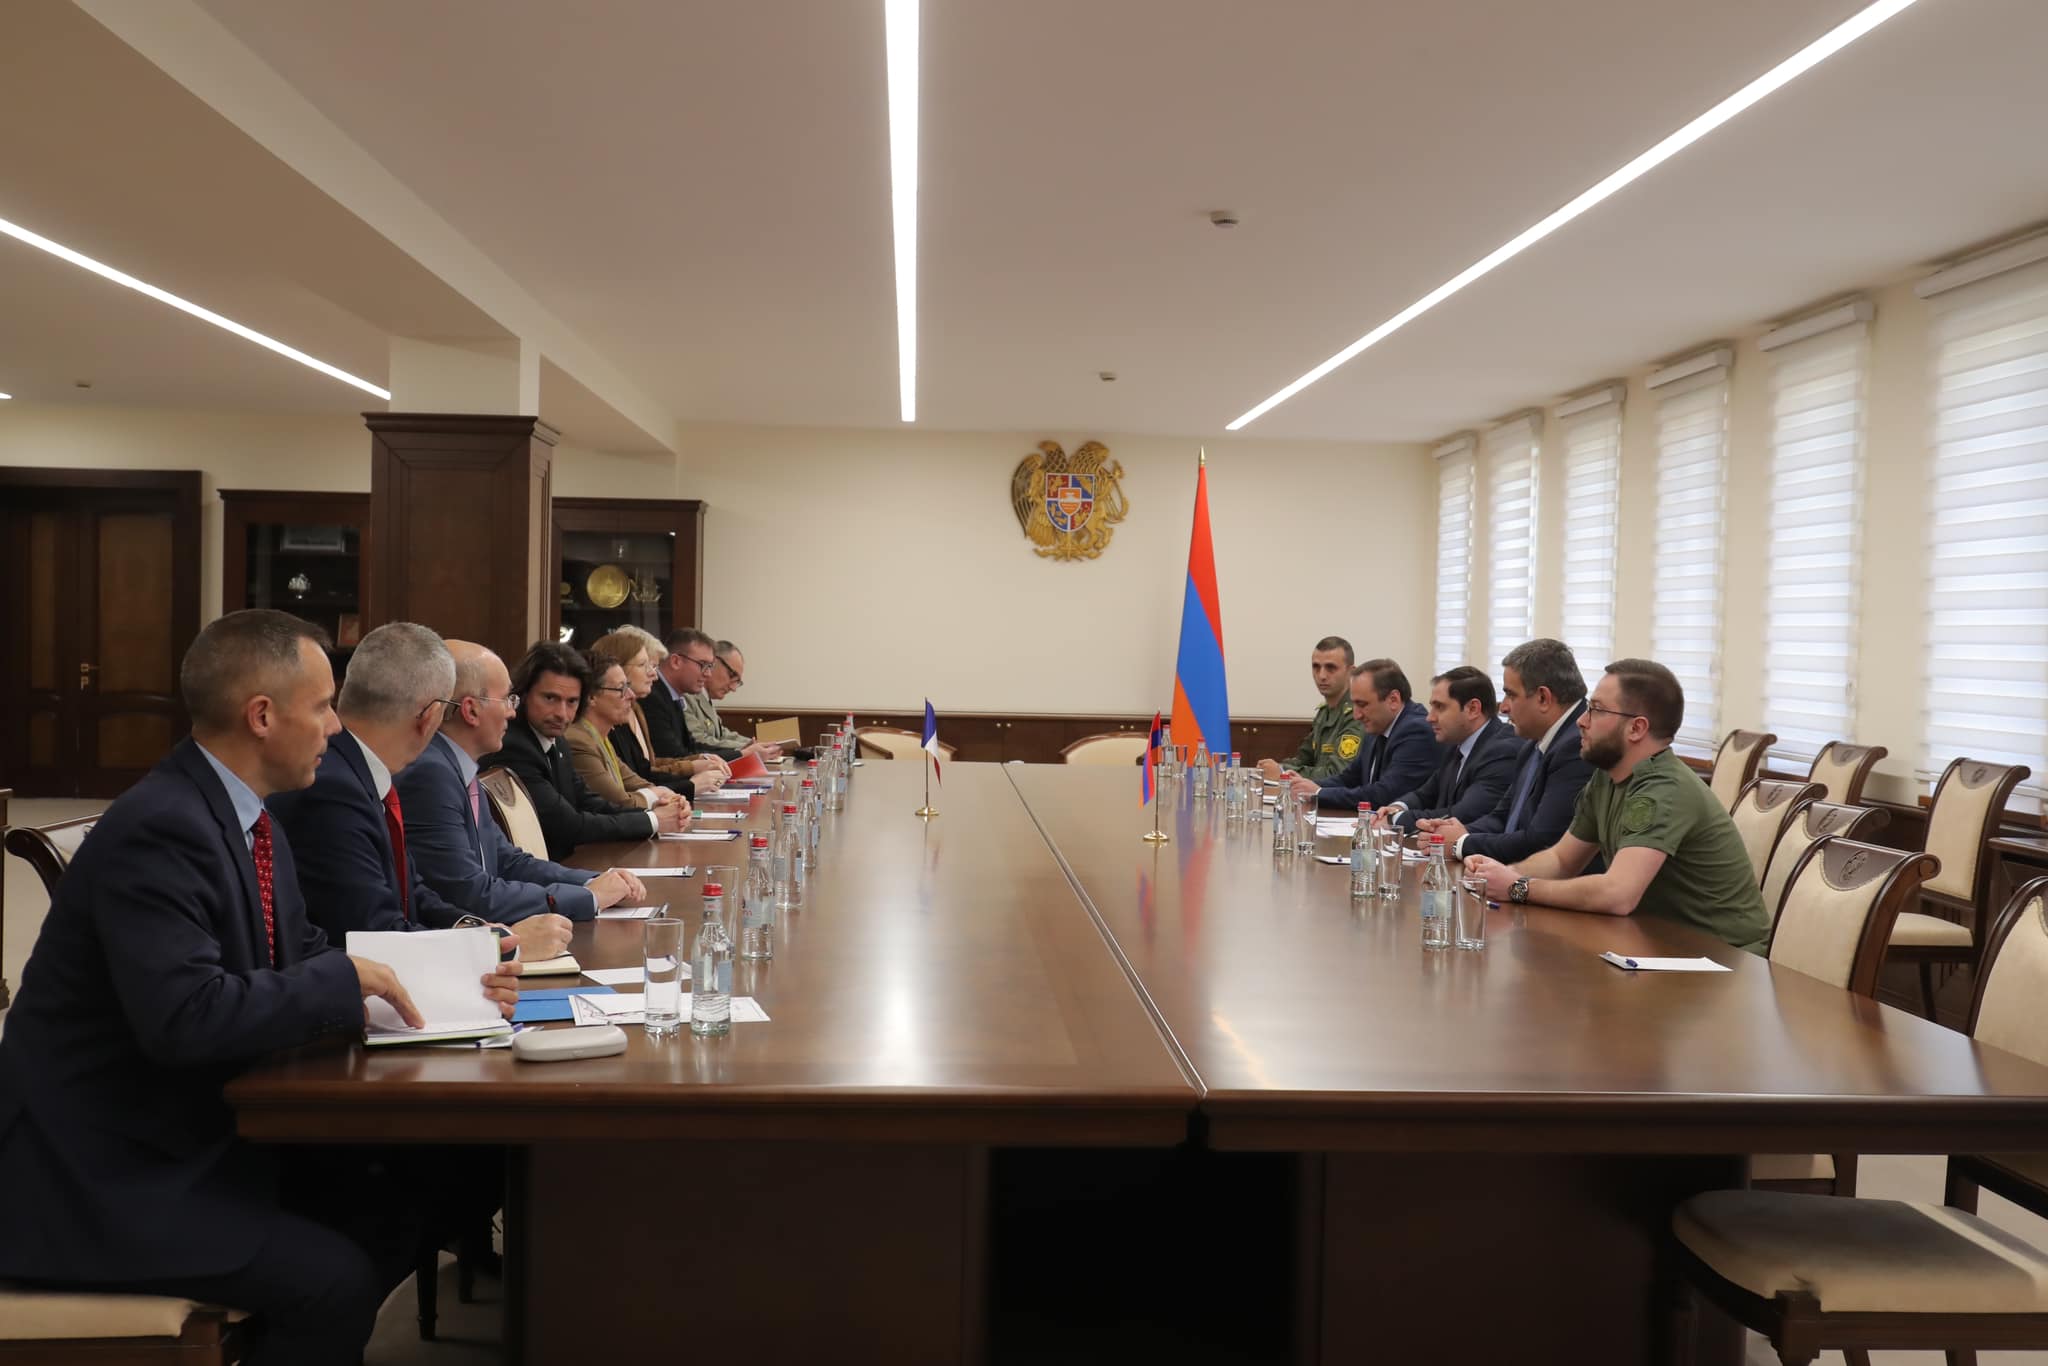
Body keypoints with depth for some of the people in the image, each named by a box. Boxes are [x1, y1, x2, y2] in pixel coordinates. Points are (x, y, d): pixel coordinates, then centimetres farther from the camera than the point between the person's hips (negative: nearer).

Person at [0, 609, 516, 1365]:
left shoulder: (247, 818, 5)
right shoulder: (159, 829, -25)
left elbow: (301, 953, 11)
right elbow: (185, 1015, -35)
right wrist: (346, 981, -23)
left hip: (189, 1131, 10)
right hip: (101, 1173, -10)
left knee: (391, 1213, 7)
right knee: (335, 1279, -17)